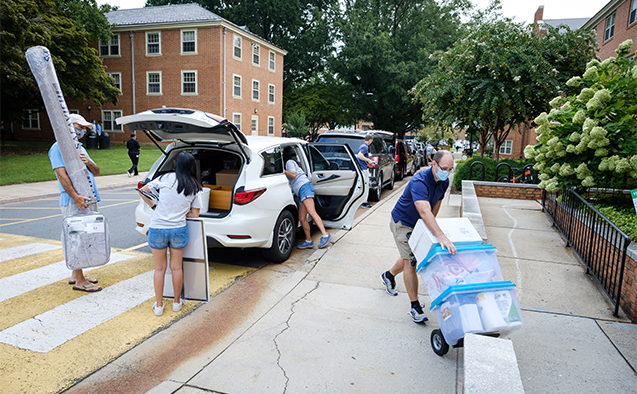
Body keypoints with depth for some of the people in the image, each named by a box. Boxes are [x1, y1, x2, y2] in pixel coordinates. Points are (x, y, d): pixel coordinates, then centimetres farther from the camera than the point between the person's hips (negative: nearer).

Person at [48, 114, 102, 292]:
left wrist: (88, 163, -5)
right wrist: (75, 196, -27)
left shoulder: (80, 149, 22)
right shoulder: (58, 148, -5)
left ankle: (76, 274, 24)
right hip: (73, 203, -9)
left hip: (89, 201, 9)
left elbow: (97, 172, 18)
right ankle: (79, 281, -1)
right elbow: (61, 174, -17)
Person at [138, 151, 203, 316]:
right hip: (178, 230, 1)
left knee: (160, 268, 12)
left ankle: (159, 305, 22)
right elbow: (195, 214, 5)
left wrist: (154, 206, 11)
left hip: (157, 229, -1)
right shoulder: (195, 188, 1)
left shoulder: (166, 179, -4)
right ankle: (177, 302, 29)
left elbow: (143, 191, 3)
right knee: (176, 268, 16)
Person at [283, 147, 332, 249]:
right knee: (302, 218, 1)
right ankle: (308, 241, 0)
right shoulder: (295, 162, 34)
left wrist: (282, 171, -4)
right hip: (302, 191, 9)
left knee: (311, 212, -24)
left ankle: (325, 235, -34)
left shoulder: (289, 162, 7)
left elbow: (293, 175, -8)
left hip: (304, 187, -9)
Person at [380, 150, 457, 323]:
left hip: (419, 224, 8)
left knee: (410, 257, 20)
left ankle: (389, 275, 48)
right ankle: (415, 307, -3)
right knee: (410, 261, -10)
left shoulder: (444, 181, -9)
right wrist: (441, 236, -59)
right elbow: (424, 211, -50)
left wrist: (430, 225, 6)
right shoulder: (419, 182, -36)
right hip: (403, 222, -8)